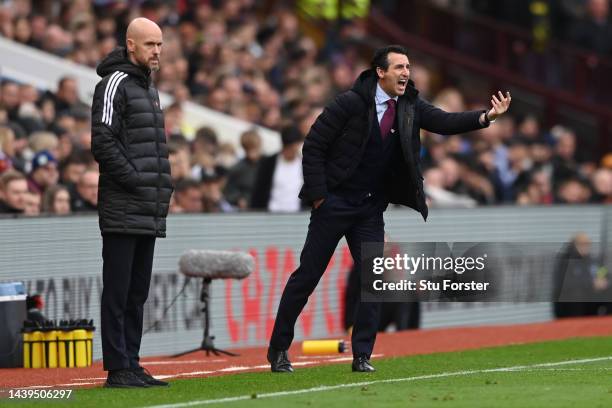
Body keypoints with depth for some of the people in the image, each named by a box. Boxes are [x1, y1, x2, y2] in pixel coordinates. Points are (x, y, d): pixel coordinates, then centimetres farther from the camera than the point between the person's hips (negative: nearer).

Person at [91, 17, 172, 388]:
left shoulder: (150, 89, 20)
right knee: (118, 293, -6)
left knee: (137, 294, 11)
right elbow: (103, 144, -16)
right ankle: (117, 369, -5)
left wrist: (164, 184, 13)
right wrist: (135, 181, -17)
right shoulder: (115, 84, -8)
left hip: (150, 214, 9)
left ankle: (131, 365, 15)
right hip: (122, 213, -9)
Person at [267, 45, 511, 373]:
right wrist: (318, 195, -14)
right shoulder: (350, 103, -14)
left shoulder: (409, 106, 1)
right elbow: (313, 146, -10)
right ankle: (278, 349, 11)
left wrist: (485, 117, -29)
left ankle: (362, 356, 3)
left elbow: (444, 122, -12)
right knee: (308, 275, 0)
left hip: (371, 209, 5)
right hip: (335, 203, -5)